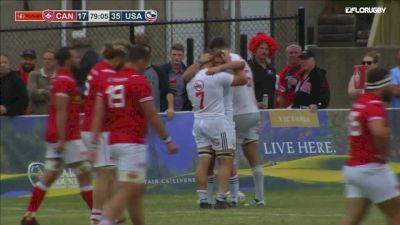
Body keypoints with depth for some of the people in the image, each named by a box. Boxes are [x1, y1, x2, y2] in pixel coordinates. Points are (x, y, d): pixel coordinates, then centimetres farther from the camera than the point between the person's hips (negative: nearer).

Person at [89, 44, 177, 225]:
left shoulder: (107, 81, 10)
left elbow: (98, 115, 5)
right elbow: (152, 116, -9)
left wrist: (94, 144, 4)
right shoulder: (139, 81, -9)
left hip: (114, 142, 8)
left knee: (137, 190, 18)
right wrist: (168, 140, 1)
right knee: (126, 191, -12)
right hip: (133, 143, -8)